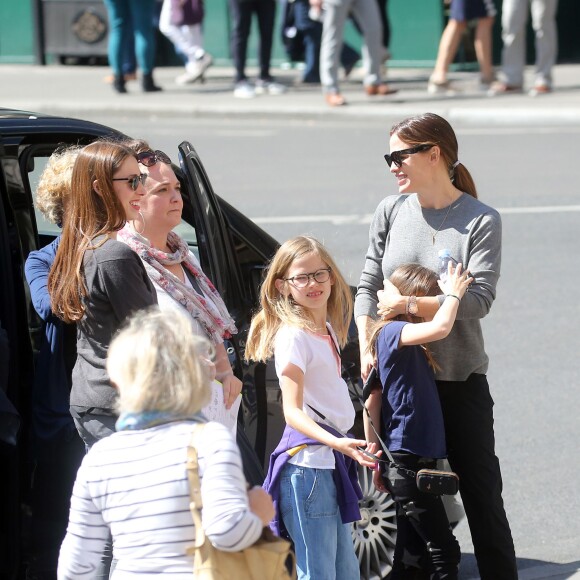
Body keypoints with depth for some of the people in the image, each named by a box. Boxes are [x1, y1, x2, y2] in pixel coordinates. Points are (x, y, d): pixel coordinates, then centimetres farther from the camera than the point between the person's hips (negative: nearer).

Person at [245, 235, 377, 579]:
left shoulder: (327, 328, 13)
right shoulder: (292, 336, -13)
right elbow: (292, 412, -20)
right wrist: (336, 442, -33)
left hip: (333, 460, 9)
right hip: (307, 461, -9)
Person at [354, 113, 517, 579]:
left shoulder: (481, 221, -7)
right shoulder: (390, 212, 5)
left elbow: (478, 300, -16)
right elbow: (367, 287, 7)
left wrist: (407, 304, -18)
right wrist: (367, 350, -5)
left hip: (460, 379, -4)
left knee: (481, 491, 2)